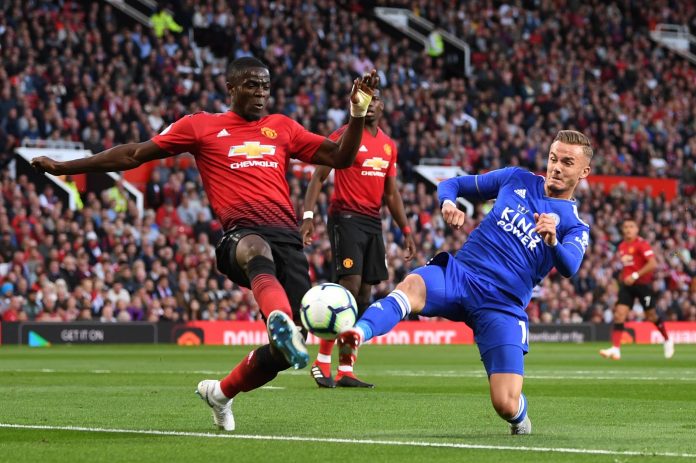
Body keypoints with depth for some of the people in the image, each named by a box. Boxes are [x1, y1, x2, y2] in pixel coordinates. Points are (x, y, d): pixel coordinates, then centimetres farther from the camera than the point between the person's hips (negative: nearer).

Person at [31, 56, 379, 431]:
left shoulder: (281, 127, 22)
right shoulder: (201, 127, 14)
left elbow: (340, 157, 23)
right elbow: (134, 154, 17)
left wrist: (358, 113, 8)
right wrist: (63, 168, 17)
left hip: (287, 236, 4)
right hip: (241, 232, -4)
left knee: (288, 349, -6)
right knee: (258, 249, -44)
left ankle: (221, 393, 21)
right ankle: (281, 322, -72)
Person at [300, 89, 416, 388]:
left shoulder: (389, 145, 15)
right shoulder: (344, 135, -4)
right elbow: (318, 177, -7)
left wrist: (406, 231, 18)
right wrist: (307, 215, -18)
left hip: (373, 222, 7)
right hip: (346, 217, -7)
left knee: (363, 296, 4)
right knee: (349, 287, -16)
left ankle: (345, 371, 6)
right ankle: (321, 362, -7)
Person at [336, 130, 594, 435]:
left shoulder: (575, 228, 8)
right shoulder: (517, 180, 16)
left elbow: (568, 267, -14)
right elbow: (453, 185, 20)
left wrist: (552, 240, -37)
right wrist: (448, 203, -5)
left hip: (503, 306, -1)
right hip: (460, 273, 1)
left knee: (505, 406, -13)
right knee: (412, 286, -36)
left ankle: (519, 414, 25)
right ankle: (358, 334, -63)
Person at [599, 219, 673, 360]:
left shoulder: (642, 244, -13)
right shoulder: (622, 246, 9)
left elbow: (653, 264, -23)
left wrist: (635, 276, -26)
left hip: (643, 284, -5)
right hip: (627, 285, 5)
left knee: (651, 316, 8)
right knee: (619, 315, -11)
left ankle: (667, 341, 33)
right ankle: (615, 349, -16)